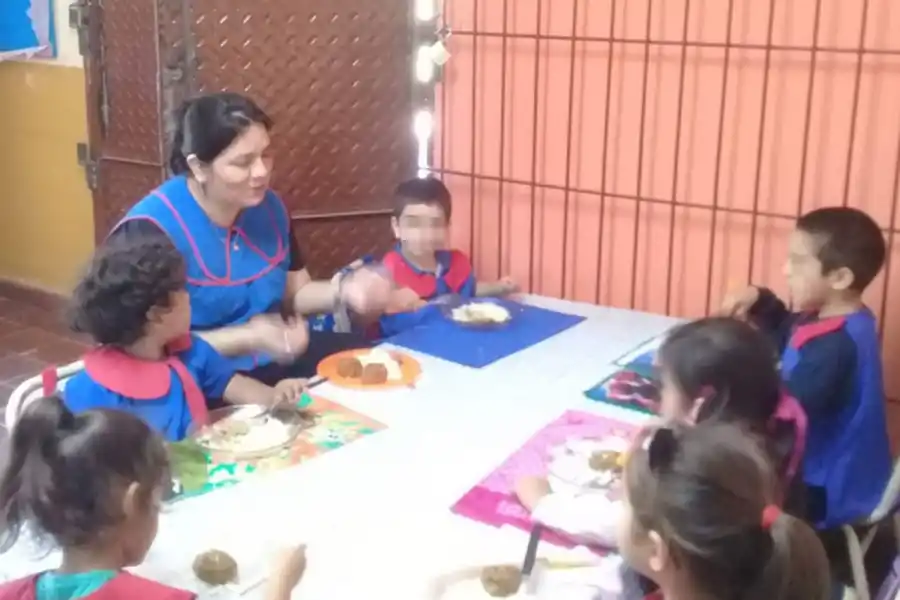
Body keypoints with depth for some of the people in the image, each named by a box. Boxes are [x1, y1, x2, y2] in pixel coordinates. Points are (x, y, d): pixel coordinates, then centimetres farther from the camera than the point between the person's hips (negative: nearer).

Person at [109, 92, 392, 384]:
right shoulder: (151, 229, -19)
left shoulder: (269, 207, 3)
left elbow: (294, 292, 15)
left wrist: (342, 289, -5)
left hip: (278, 361, 7)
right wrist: (247, 338, -28)